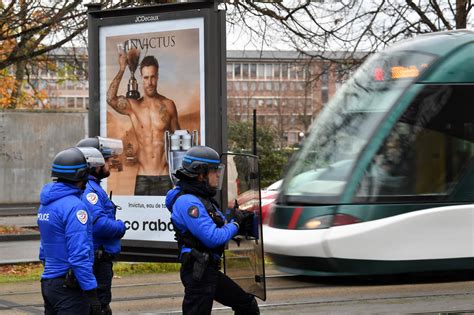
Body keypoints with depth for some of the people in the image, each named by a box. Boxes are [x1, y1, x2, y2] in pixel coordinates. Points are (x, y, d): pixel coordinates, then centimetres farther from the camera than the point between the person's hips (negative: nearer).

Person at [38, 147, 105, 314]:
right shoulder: (74, 206, -17)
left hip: (48, 282, 9)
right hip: (70, 287, -9)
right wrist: (92, 293, -21)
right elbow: (79, 255, -23)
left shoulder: (46, 203, 12)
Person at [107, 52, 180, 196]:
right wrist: (122, 69, -12)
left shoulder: (168, 106, 5)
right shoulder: (133, 106, 4)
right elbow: (110, 99, -16)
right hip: (143, 177, 0)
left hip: (164, 177, 0)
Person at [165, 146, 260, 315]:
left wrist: (240, 220, 1)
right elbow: (213, 238, -23)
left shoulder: (203, 199, 15)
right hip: (197, 273, -10)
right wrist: (236, 224, -8)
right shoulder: (188, 202, -17)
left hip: (209, 271, 10)